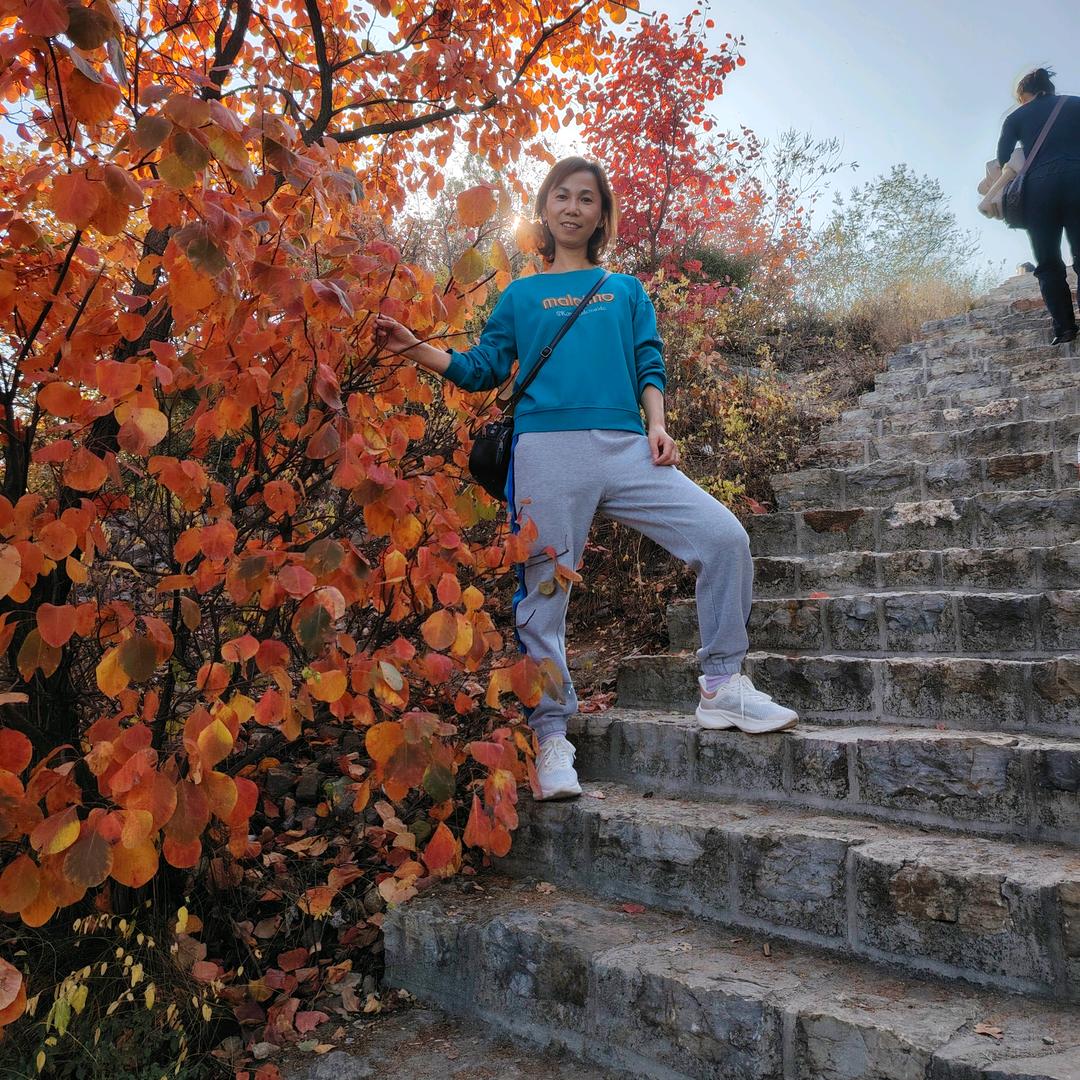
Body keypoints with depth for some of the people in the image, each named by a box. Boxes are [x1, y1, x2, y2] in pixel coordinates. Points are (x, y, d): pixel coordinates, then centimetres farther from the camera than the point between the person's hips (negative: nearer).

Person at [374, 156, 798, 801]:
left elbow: (650, 367, 15)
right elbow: (483, 368, 15)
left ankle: (724, 687, 1)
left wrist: (657, 428, -2)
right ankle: (551, 736, 7)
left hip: (626, 445, 2)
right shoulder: (522, 295, 20)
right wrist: (416, 348, 3)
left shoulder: (626, 290, 23)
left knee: (724, 536, -12)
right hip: (548, 449, -1)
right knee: (545, 592, -4)